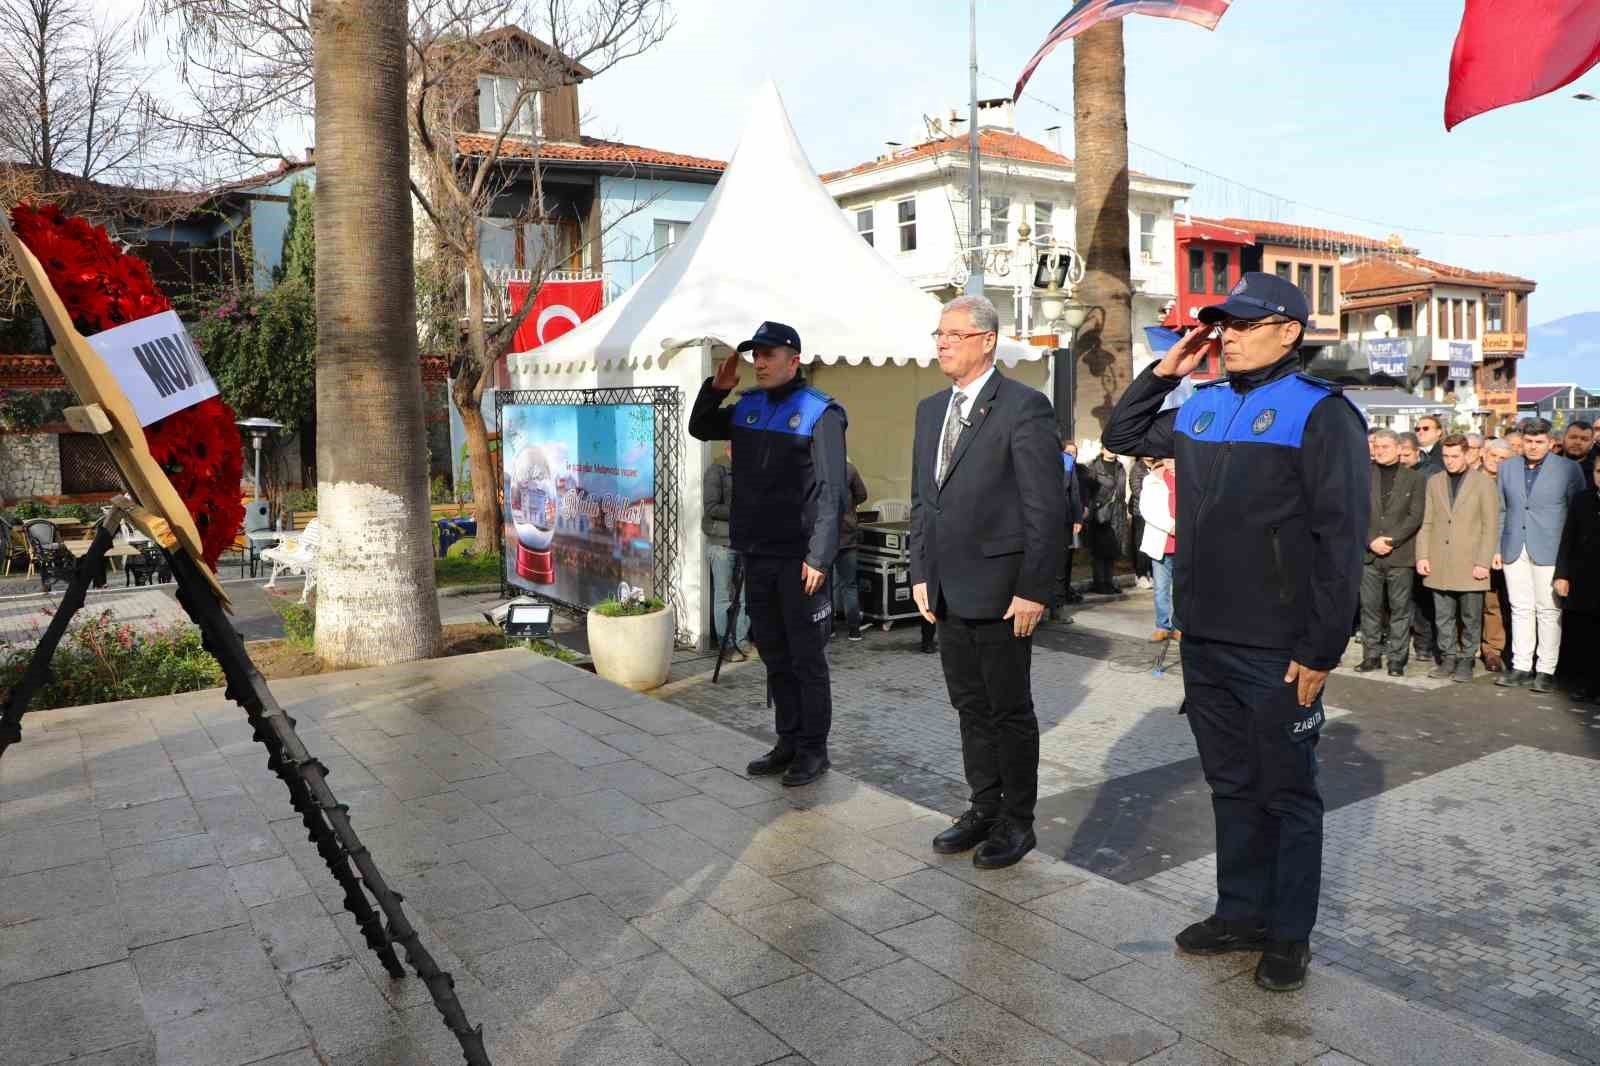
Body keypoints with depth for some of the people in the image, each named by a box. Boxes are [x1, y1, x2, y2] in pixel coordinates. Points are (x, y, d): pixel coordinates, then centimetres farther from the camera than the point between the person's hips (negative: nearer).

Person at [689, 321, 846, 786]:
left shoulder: (820, 412, -9)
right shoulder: (747, 407, 11)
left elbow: (831, 491, -15)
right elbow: (699, 429, 26)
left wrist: (820, 557, -21)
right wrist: (716, 388, 7)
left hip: (800, 558, -7)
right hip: (757, 555, 7)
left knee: (807, 659, 2)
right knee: (774, 656, 14)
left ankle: (813, 749, 13)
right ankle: (788, 742, 26)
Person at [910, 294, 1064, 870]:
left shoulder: (1024, 407, -10)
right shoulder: (931, 409, 13)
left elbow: (1046, 508, -13)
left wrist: (1033, 589, -16)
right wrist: (921, 573, 11)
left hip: (1001, 591, -7)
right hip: (948, 591, 7)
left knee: (1009, 709, 5)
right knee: (970, 705, 16)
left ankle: (1017, 821, 20)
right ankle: (984, 808, 30)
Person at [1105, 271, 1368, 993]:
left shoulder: (1320, 413, -10)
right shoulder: (1201, 408, 10)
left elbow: (1341, 539, -14)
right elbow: (1122, 436, 25)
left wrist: (1321, 650, -16)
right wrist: (1163, 371, 9)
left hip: (1278, 653, -6)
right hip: (1204, 641, 6)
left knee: (1287, 793, 9)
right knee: (1231, 785, 17)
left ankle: (1289, 934, 23)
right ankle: (1241, 912, 31)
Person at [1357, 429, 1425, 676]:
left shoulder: (1414, 477, 4)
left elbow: (1415, 516, -3)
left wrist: (1390, 540, -12)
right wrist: (1371, 541, -9)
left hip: (1400, 555, -2)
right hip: (1369, 554, 2)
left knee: (1400, 609, 1)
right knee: (1369, 607, 5)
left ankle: (1397, 658, 8)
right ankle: (1372, 654, 13)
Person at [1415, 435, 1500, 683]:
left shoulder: (1484, 483, 0)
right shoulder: (1434, 482, 10)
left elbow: (1491, 527, -3)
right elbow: (1425, 522, 10)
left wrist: (1483, 563, -9)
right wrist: (1422, 556, 1)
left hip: (1470, 564, -3)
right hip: (1439, 564, 3)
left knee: (1470, 617, 3)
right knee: (1443, 616, 7)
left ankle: (1466, 660, 14)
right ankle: (1448, 658, 17)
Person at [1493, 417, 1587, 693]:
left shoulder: (1568, 469, 0)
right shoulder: (1507, 468, 11)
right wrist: (1497, 547, 8)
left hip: (1549, 551, -3)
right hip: (1514, 551, 3)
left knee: (1548, 611, 0)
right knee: (1520, 609, 7)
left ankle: (1546, 670, 6)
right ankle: (1521, 667, 13)